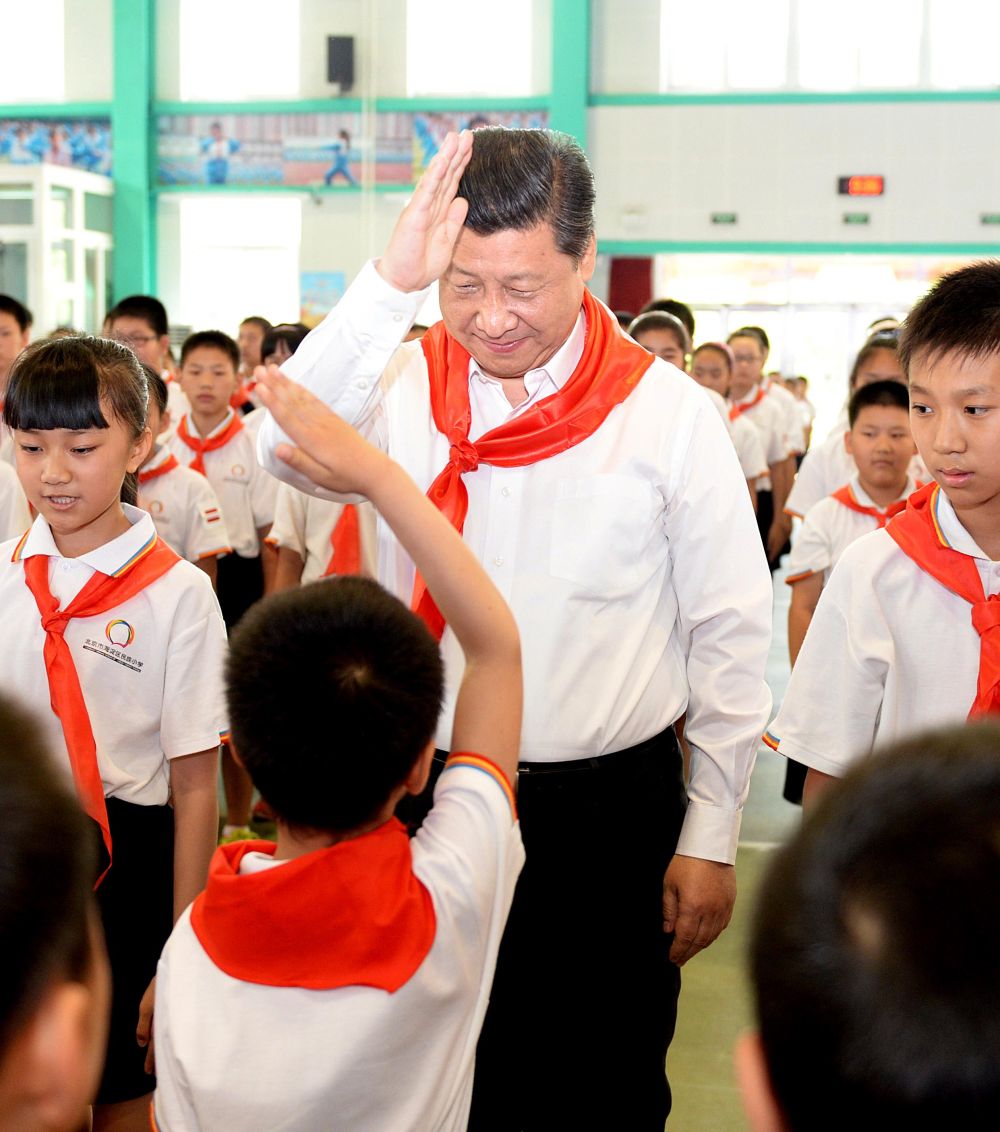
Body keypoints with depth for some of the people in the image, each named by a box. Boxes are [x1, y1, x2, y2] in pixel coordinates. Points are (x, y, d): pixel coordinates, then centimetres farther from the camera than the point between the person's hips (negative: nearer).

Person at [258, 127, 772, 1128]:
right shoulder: (405, 386, -2)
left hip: (610, 811, -2)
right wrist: (389, 284, -30)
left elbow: (729, 635, -3)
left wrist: (710, 837, -2)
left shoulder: (670, 414, -7)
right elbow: (289, 450, -23)